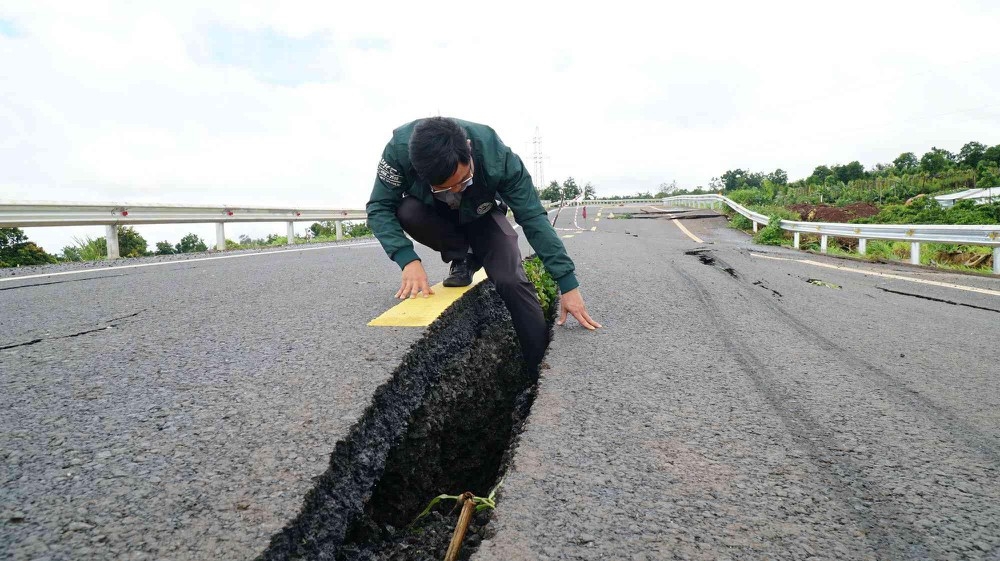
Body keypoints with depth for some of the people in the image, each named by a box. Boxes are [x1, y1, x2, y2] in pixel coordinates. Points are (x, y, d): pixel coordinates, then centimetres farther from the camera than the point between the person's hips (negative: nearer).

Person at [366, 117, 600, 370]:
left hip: (479, 215, -1)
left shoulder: (497, 157, -35)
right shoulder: (400, 149, -35)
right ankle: (462, 260, -5)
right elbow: (379, 208, -25)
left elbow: (533, 218, -31)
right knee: (406, 213, -33)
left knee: (511, 280, -26)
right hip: (433, 214, 2)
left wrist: (568, 284, -33)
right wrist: (408, 259, -42)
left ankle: (541, 367, -10)